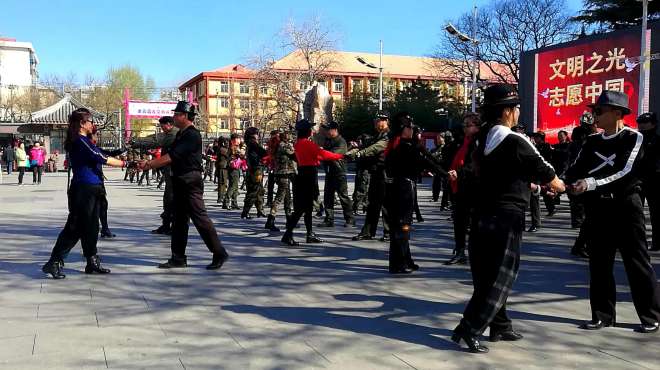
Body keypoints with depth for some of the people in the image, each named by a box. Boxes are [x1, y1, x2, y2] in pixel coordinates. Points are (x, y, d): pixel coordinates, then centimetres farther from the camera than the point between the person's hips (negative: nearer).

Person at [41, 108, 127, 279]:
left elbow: (97, 158, 17)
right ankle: (54, 263, -2)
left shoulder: (83, 141, 16)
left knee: (90, 227, 13)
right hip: (83, 190, -10)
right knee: (75, 227, -7)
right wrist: (124, 163, -13)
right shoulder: (80, 142, -14)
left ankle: (92, 263, 21)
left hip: (91, 190, 10)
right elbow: (102, 159, -19)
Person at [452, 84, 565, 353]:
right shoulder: (516, 142, -14)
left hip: (483, 215, 8)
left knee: (487, 275, 14)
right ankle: (469, 329, -8)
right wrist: (559, 185, 17)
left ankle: (500, 327, 25)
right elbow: (544, 172, -4)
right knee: (500, 278, -2)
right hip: (506, 217, -8)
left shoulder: (485, 139, 8)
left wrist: (529, 184, 26)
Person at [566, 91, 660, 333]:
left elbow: (624, 172, -17)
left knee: (637, 262, 1)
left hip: (626, 206, -5)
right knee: (599, 263, 7)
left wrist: (590, 184, -25)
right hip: (599, 208, 5)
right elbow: (577, 169, 3)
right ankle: (603, 315, 17)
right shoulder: (592, 142, 11)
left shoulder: (634, 138, -5)